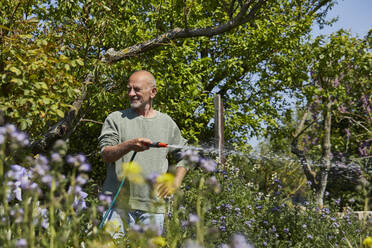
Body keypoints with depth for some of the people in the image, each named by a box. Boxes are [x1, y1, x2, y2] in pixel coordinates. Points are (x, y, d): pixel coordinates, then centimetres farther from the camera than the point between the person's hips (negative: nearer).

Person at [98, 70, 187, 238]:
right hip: (118, 202, -2)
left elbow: (183, 157, 22)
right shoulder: (116, 119, 7)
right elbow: (106, 155, -4)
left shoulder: (167, 123, 14)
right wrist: (129, 145, -22)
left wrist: (175, 183, 6)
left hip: (152, 206, 2)